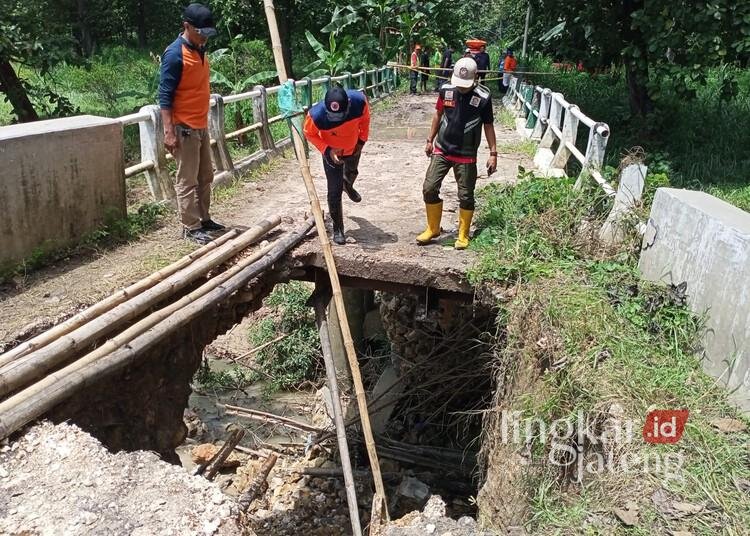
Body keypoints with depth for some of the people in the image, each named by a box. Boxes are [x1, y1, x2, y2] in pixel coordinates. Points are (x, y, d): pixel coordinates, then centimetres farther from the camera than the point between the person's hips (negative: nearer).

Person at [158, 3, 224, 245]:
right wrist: (169, 131, -21)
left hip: (201, 126, 9)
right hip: (184, 129, -9)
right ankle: (190, 227, 6)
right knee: (187, 180, -1)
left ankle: (203, 219, 26)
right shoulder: (175, 54, -14)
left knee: (205, 177, 14)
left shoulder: (200, 50, 11)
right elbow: (164, 95, -16)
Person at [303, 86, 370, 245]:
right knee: (335, 191, -2)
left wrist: (362, 140, -6)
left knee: (352, 172, 32)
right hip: (332, 153, -3)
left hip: (354, 147, 3)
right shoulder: (317, 114, -40)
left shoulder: (359, 101, -35)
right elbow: (309, 133, -18)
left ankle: (348, 186, 69)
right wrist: (327, 150, -28)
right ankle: (338, 228, 15)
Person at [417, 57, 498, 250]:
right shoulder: (446, 90, -3)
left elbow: (488, 126, -2)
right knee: (429, 188, 0)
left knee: (465, 196, 3)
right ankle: (433, 229, 18)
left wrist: (493, 153, -4)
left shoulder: (483, 97, -11)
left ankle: (463, 235, 20)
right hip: (441, 151, 3)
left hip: (466, 156, -3)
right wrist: (430, 140, 14)